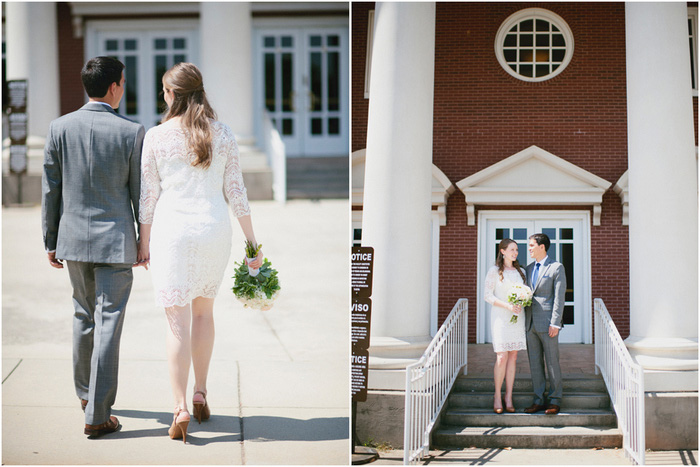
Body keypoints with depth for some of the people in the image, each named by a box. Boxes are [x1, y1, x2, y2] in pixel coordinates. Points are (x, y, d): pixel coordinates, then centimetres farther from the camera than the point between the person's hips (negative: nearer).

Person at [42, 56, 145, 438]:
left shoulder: (59, 128, -3)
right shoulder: (131, 132, -10)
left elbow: (50, 190, 1)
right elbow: (140, 194, -5)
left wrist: (51, 241, 11)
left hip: (73, 238, 4)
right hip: (115, 240, -4)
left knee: (84, 315, 22)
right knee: (108, 324, -1)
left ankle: (85, 392, 38)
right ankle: (97, 415, -2)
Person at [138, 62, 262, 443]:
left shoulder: (156, 137, -5)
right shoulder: (223, 135, 1)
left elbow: (147, 196, -1)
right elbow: (236, 191, 3)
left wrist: (144, 242, 9)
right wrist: (252, 242, 9)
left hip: (171, 230, -3)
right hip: (215, 229, 3)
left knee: (178, 321, -1)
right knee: (203, 311, 22)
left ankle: (180, 407, -10)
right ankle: (200, 393, 25)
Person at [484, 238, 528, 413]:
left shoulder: (520, 272, 13)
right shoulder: (494, 271, -2)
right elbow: (487, 295, -6)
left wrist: (521, 304, -5)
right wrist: (507, 306, -18)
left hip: (517, 318, 5)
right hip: (500, 317, -4)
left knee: (513, 357, 2)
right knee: (502, 358, -10)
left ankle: (509, 397, 6)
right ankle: (497, 397, 2)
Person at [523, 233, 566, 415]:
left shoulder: (557, 268, -4)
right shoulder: (529, 269, 16)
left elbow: (559, 297, -9)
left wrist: (555, 323, -16)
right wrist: (524, 321, 8)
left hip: (547, 324, -6)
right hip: (531, 323, 6)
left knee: (552, 362, -2)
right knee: (535, 363, 6)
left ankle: (555, 401, 5)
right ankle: (538, 400, 11)